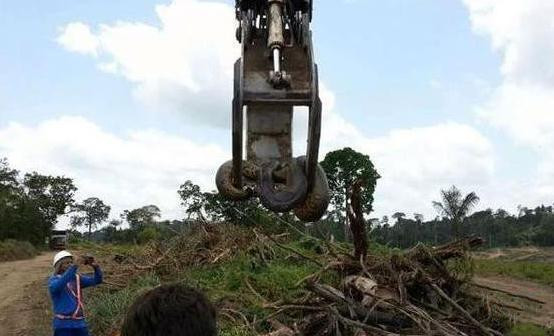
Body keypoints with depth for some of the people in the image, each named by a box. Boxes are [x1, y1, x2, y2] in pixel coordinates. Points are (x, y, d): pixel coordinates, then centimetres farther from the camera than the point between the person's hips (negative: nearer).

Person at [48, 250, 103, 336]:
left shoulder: (76, 278, 12)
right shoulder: (53, 280, -4)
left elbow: (97, 280, 5)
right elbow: (57, 286, -29)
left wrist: (95, 266, -15)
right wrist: (74, 266, -36)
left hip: (80, 323, 6)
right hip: (63, 325, -5)